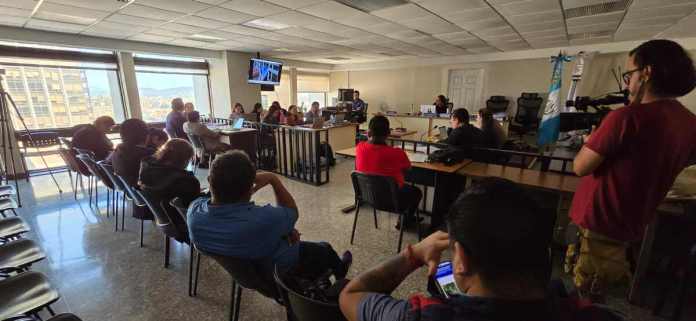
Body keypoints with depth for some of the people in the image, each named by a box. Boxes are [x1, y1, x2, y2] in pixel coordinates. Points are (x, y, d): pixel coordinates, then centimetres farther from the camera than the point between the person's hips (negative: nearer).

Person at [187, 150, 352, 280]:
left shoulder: (194, 210, -25)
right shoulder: (261, 219, -45)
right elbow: (292, 213, -22)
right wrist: (273, 179, -19)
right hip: (281, 275, -5)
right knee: (324, 249, 22)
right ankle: (340, 271, 57)